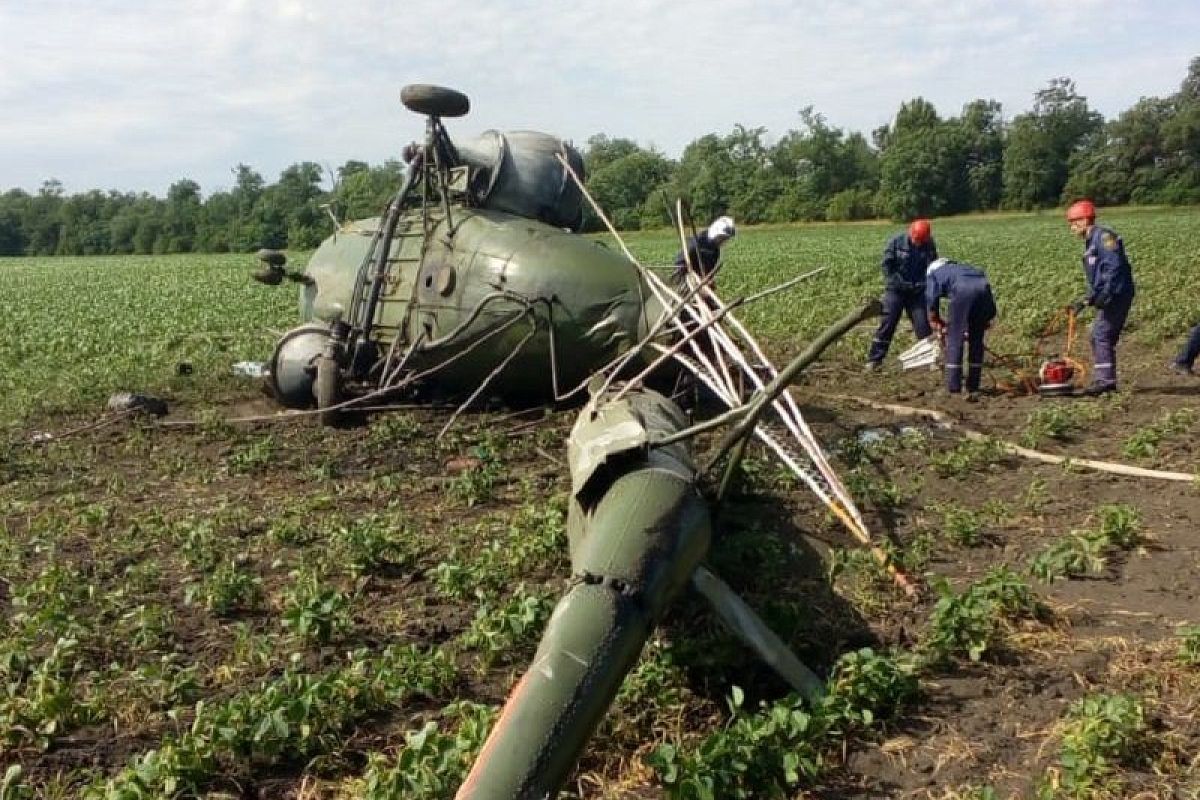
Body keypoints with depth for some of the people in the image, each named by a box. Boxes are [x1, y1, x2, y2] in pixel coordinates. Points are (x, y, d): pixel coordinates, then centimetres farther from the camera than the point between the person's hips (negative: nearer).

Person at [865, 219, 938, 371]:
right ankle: (874, 360, -5)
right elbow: (886, 264, -7)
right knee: (887, 323, -7)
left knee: (923, 325, 0)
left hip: (918, 291, 2)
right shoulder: (897, 242, -10)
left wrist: (924, 285, -19)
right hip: (896, 290, -2)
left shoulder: (929, 245, -4)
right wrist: (894, 282, -14)